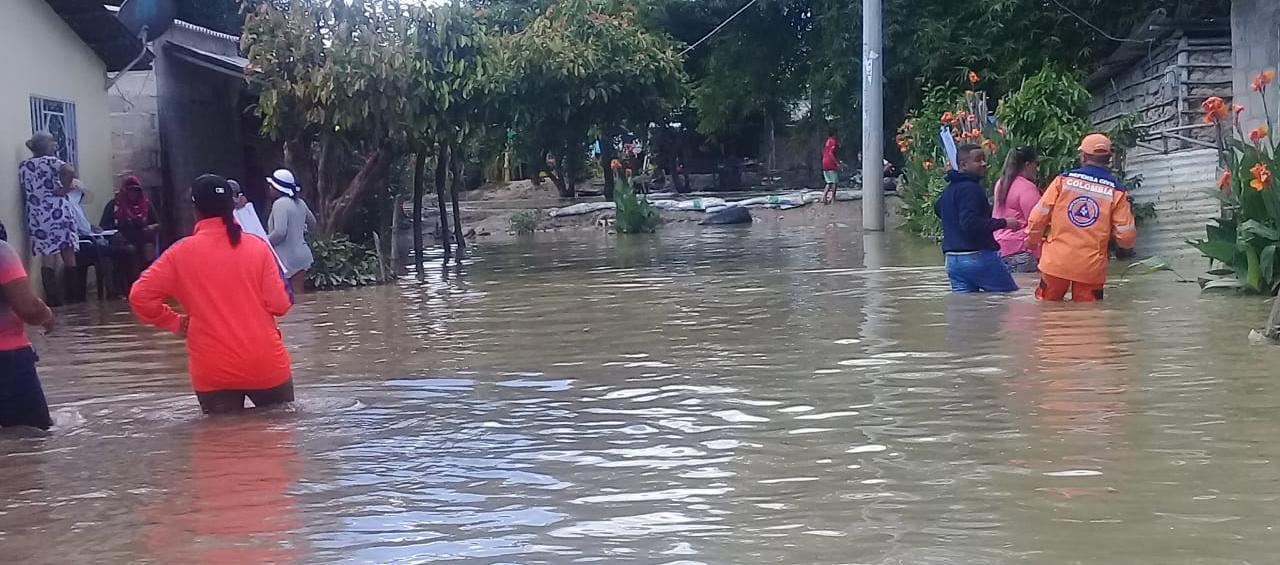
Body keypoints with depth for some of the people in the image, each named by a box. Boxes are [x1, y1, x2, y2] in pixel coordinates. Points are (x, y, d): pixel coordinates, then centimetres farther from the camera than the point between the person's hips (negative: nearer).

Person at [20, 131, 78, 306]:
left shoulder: (23, 167, 10)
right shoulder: (50, 161, -6)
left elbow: (25, 192, 14)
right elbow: (69, 170, -25)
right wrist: (64, 189, -13)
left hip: (37, 216, 4)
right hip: (58, 212, -4)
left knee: (47, 258, 6)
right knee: (68, 256, 6)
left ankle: (53, 298, 2)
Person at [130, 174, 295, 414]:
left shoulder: (181, 253, -3)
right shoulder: (257, 247, -3)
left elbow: (140, 296, -7)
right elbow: (280, 304, -5)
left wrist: (175, 322, 7)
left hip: (213, 372, 0)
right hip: (266, 366, 0)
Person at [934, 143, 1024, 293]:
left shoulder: (949, 189, 16)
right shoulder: (970, 188, -15)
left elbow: (938, 208, 37)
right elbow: (970, 223, -25)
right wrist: (1003, 223, -19)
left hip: (953, 260, 9)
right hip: (978, 256, -9)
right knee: (1011, 296, 2)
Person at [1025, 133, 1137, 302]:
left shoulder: (1063, 179, -2)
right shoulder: (1116, 191, -3)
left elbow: (1038, 216, -2)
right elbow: (1126, 238, -5)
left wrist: (1033, 240, 18)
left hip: (1056, 262, 0)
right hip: (1091, 268, 0)